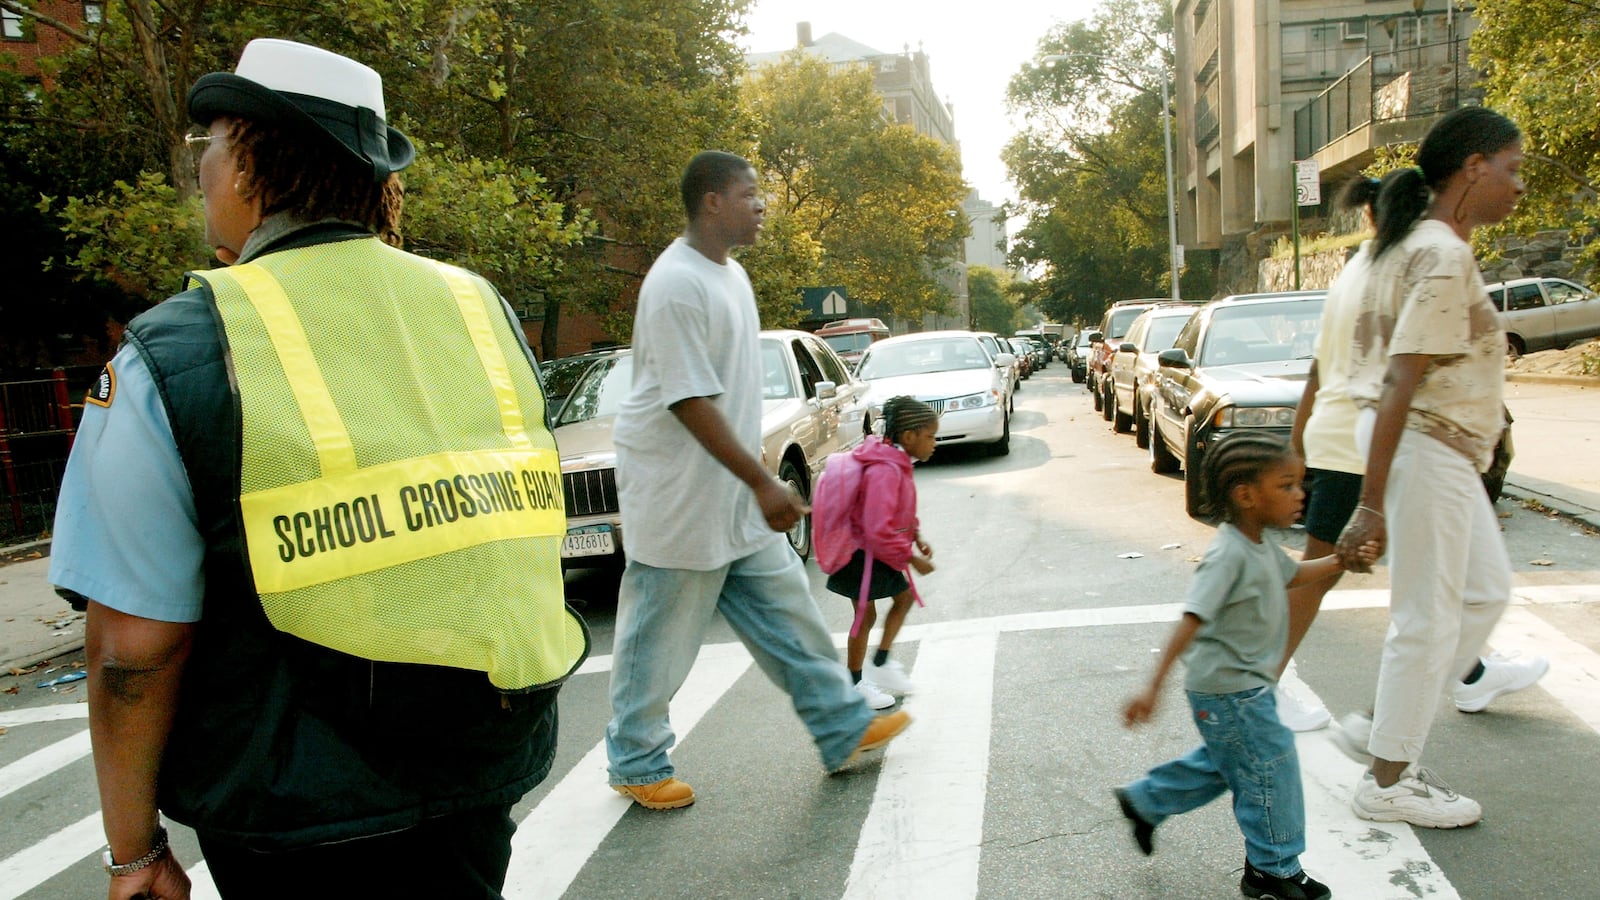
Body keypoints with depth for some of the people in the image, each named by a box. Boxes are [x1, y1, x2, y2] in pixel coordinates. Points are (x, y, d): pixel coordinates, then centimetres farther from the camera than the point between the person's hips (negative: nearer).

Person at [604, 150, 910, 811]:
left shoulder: (731, 273, 10)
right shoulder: (677, 284, -20)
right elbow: (689, 401, -24)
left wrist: (757, 479, 19)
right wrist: (762, 483, -23)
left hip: (733, 491, 9)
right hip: (679, 492, -9)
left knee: (785, 612, 13)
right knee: (661, 636, 5)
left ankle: (843, 729, 24)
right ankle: (635, 763, 23)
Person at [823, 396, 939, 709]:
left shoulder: (897, 463, 2)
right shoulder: (884, 471, -31)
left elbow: (901, 511, 17)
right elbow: (878, 530, -34)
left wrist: (916, 537, 4)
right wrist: (911, 558, -24)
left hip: (881, 553, 10)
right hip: (863, 554, -10)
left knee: (904, 597, 17)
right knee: (866, 616, 3)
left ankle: (881, 664, 28)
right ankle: (855, 683, 20)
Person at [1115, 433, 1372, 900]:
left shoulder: (1261, 544, 3)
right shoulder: (1229, 555, -27)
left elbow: (1292, 574, 25)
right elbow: (1191, 623, -32)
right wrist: (1154, 688, -35)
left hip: (1245, 686, 10)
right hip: (1228, 691, -10)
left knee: (1220, 763, 23)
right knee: (1271, 767, 3)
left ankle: (1145, 801, 36)